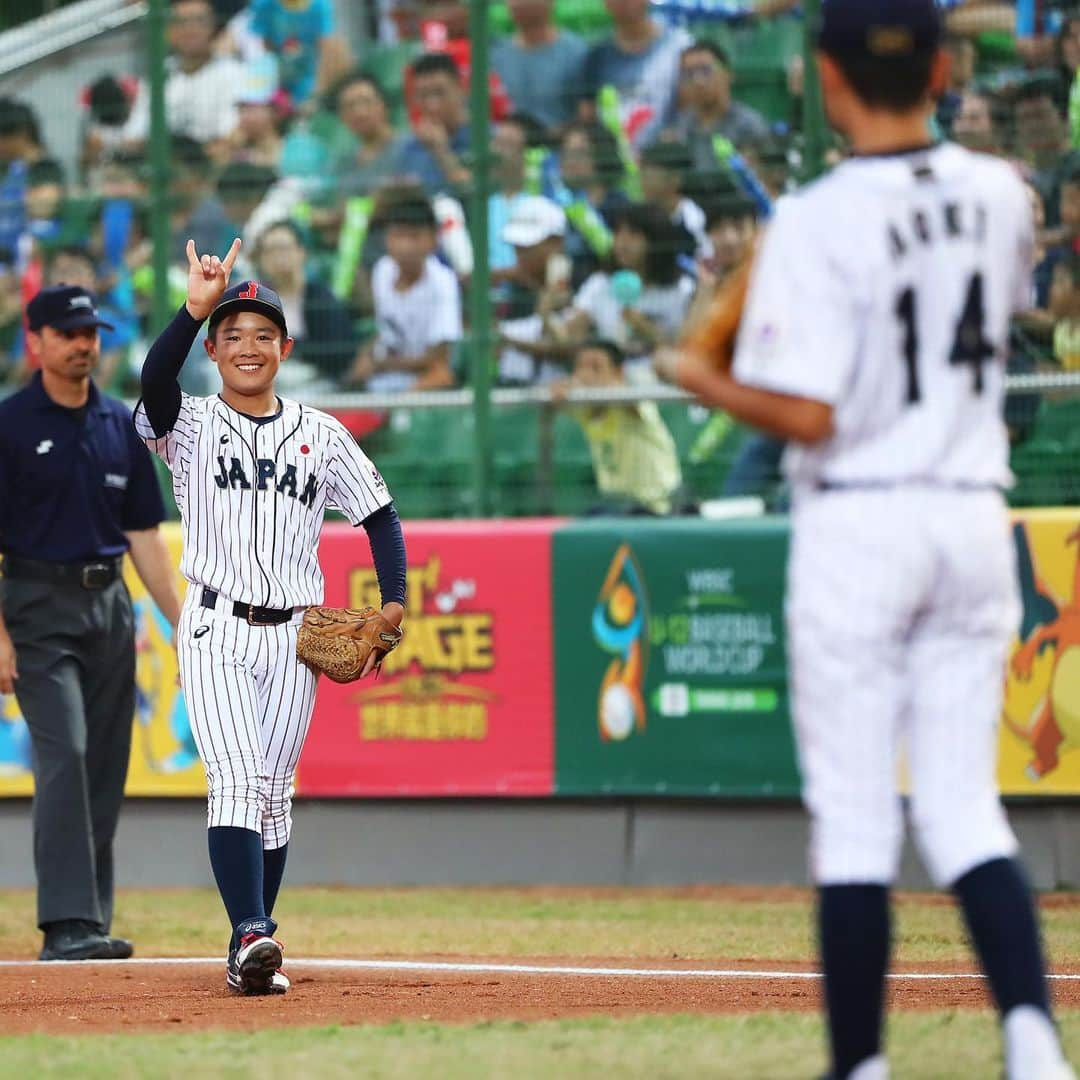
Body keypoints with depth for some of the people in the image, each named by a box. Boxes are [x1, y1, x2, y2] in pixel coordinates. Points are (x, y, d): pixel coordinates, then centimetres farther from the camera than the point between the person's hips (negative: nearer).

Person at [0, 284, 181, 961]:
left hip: (111, 606, 6)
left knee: (106, 770, 5)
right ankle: (67, 925, -21)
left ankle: (90, 927, 12)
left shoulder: (121, 425, 12)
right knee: (64, 755, -17)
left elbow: (144, 532, 15)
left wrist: (181, 623, 8)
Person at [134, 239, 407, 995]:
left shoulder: (322, 435, 10)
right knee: (235, 781, -17)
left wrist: (394, 605, -2)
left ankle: (252, 952, 13)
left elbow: (379, 516, 12)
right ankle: (251, 935, -28)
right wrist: (196, 307, -32)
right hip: (216, 629, -3)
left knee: (275, 793, 6)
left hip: (294, 636, 3)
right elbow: (155, 381, -20)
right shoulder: (191, 427, 2)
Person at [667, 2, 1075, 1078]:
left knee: (852, 814, 3)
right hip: (975, 516, 5)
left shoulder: (818, 222, -15)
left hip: (858, 524, -5)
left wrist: (702, 380, 0)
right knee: (964, 805, 8)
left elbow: (805, 416, -17)